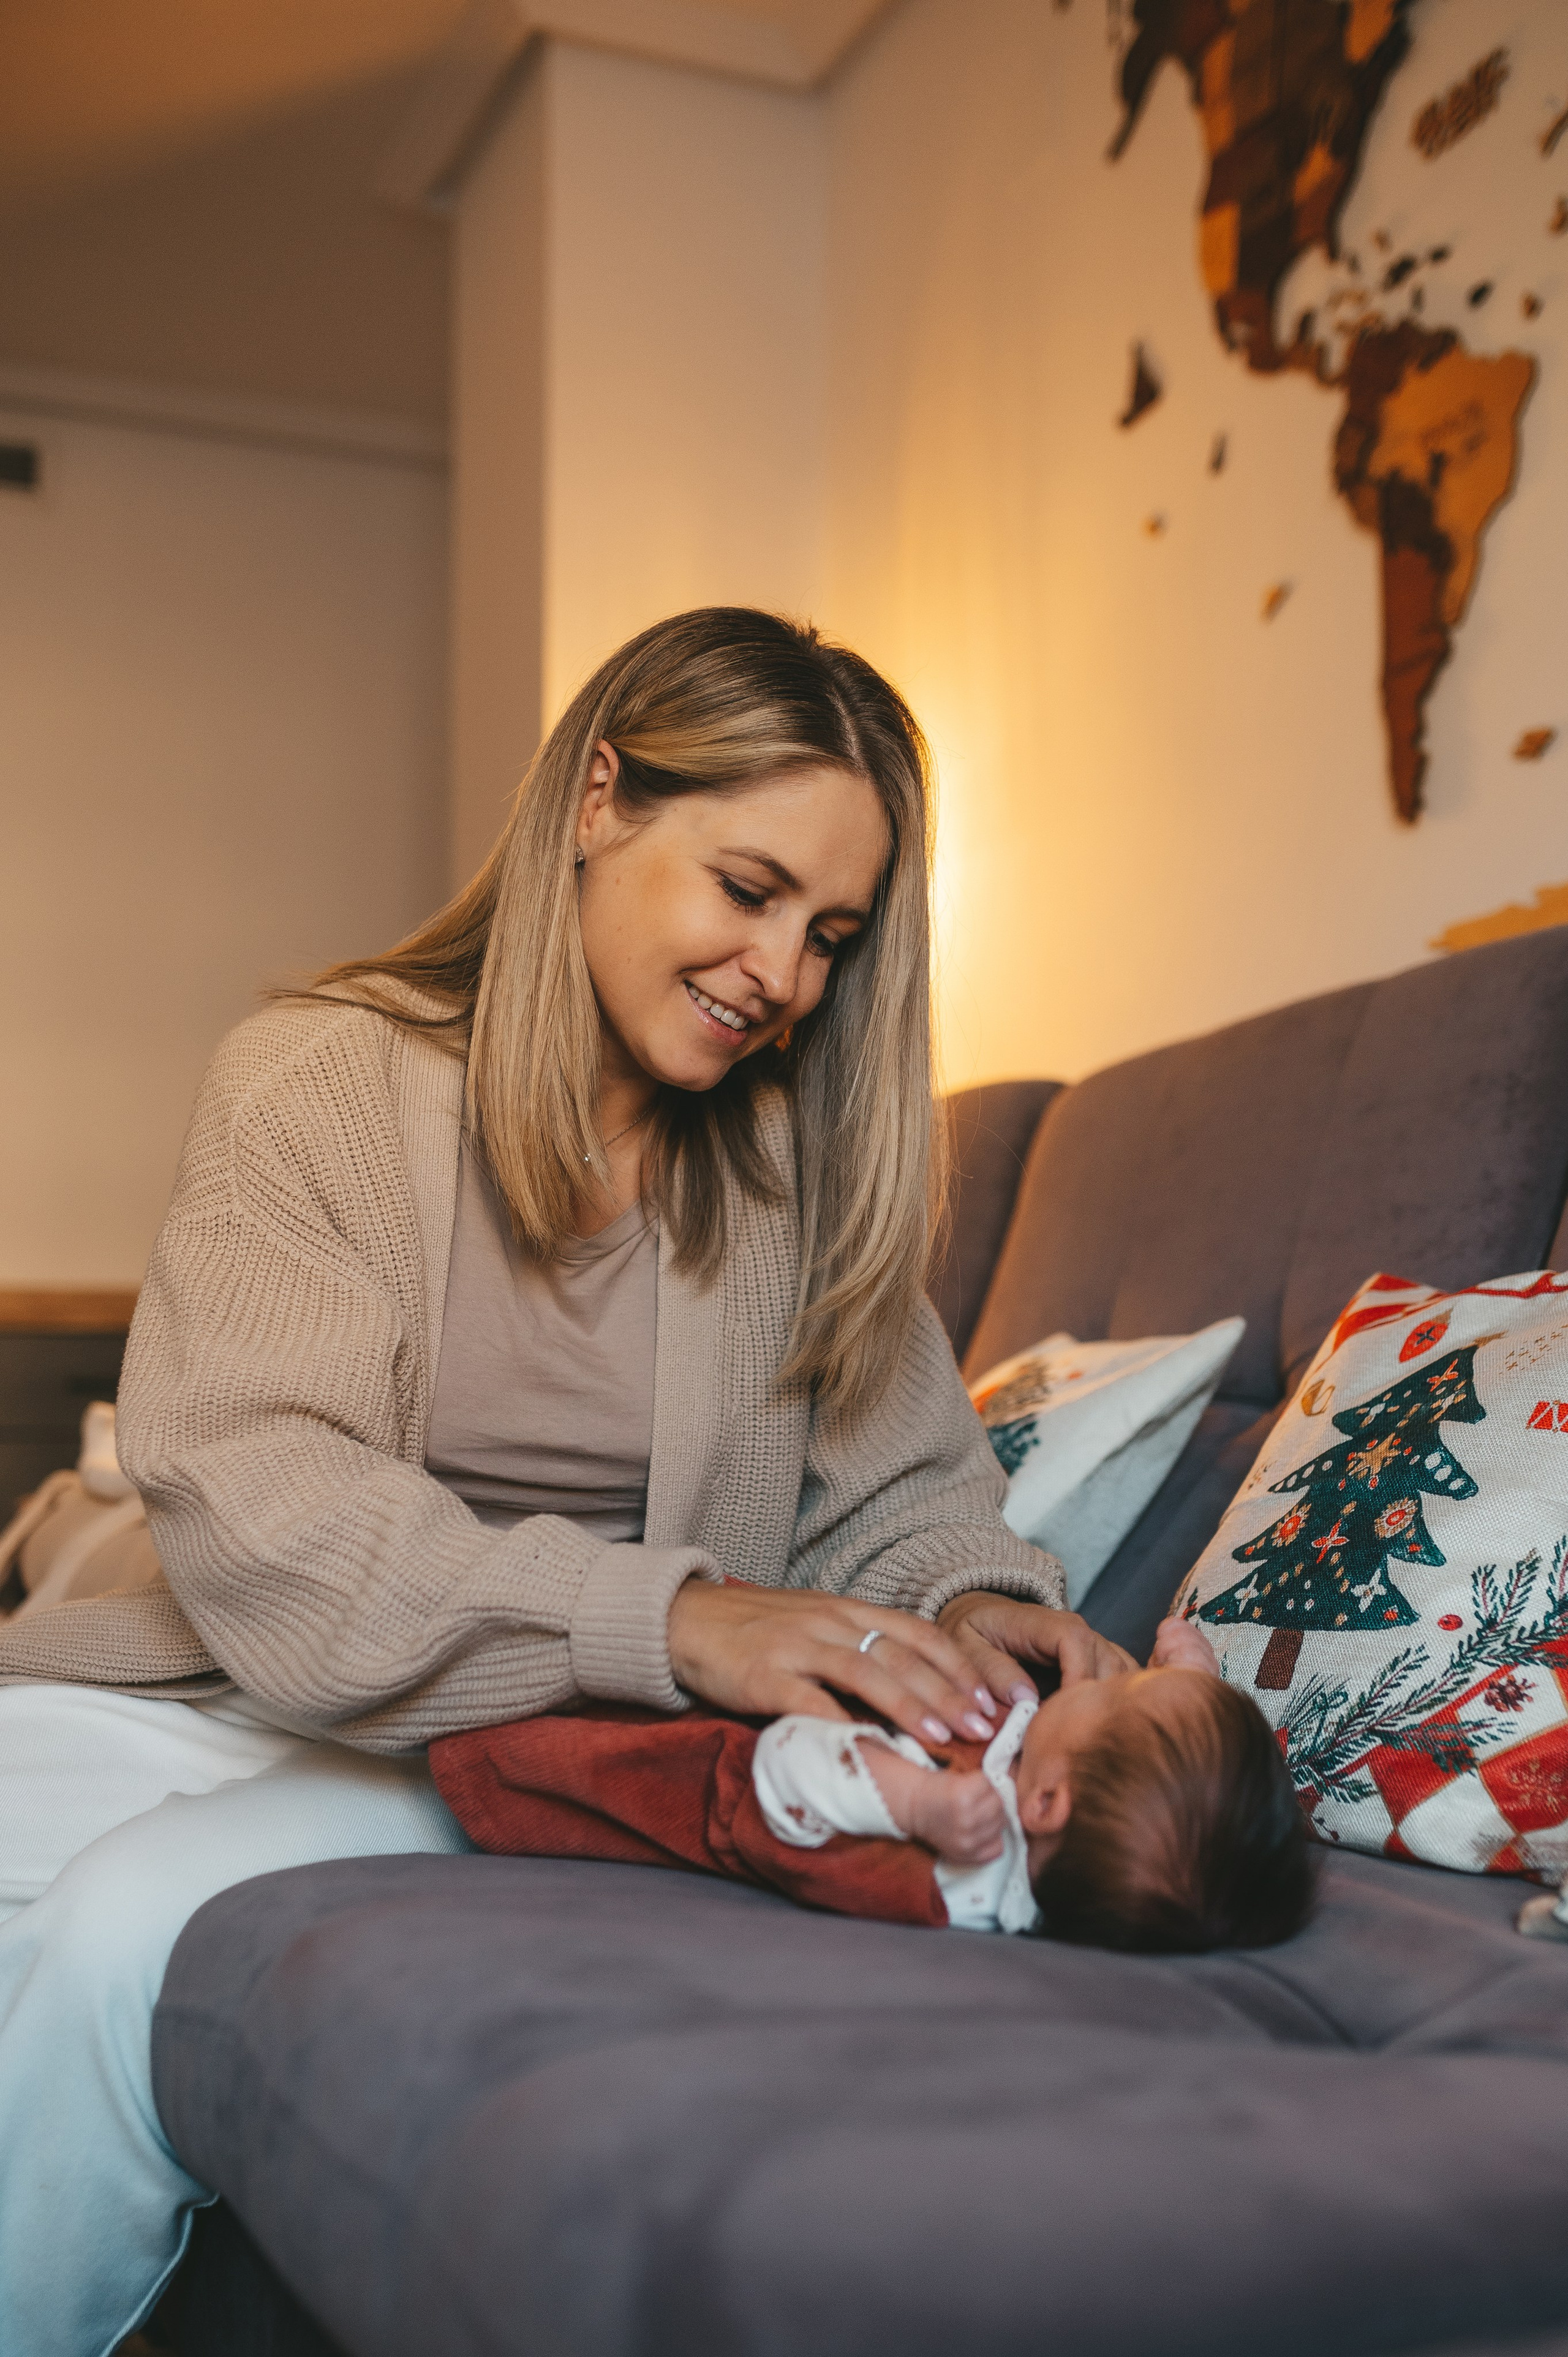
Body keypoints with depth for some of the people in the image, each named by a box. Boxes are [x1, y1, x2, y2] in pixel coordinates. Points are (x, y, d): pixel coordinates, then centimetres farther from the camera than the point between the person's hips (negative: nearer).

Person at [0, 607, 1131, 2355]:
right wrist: (662, 1614, -29)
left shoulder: (803, 1162, 6)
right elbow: (253, 1499, -17)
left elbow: (899, 1481, 7)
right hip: (268, 1687, 1)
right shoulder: (316, 1081, -4)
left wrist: (975, 1607, -18)